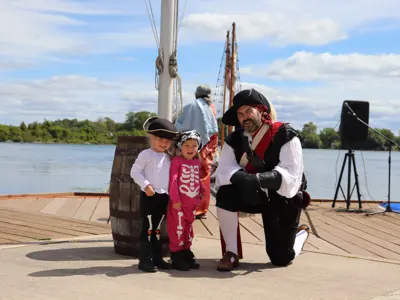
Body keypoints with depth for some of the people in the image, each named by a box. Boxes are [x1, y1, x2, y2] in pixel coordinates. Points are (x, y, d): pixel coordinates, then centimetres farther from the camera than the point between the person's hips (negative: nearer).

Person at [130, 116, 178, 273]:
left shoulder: (169, 158, 12)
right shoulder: (146, 154, -6)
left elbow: (172, 176, 18)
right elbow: (135, 171, -9)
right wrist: (146, 185, -18)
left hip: (164, 197, 6)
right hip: (149, 196, -6)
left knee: (157, 228, 14)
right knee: (148, 228, -3)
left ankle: (157, 258, 20)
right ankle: (145, 260, 2)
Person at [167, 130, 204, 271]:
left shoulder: (197, 162, 10)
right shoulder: (177, 160, -9)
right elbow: (173, 180, -13)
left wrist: (201, 193, 12)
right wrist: (175, 199, -16)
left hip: (192, 203, 6)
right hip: (179, 203, -6)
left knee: (189, 229, 16)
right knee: (178, 229, 0)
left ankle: (187, 253, 27)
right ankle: (177, 257, 8)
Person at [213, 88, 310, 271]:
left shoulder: (285, 136, -18)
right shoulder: (235, 139, -4)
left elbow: (291, 173, -28)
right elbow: (224, 170, -15)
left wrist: (259, 179, -45)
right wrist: (239, 177, -39)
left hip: (282, 199, -3)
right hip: (252, 195, 3)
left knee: (281, 259, -1)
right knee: (225, 193, -29)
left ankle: (301, 232, 36)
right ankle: (231, 253, -14)